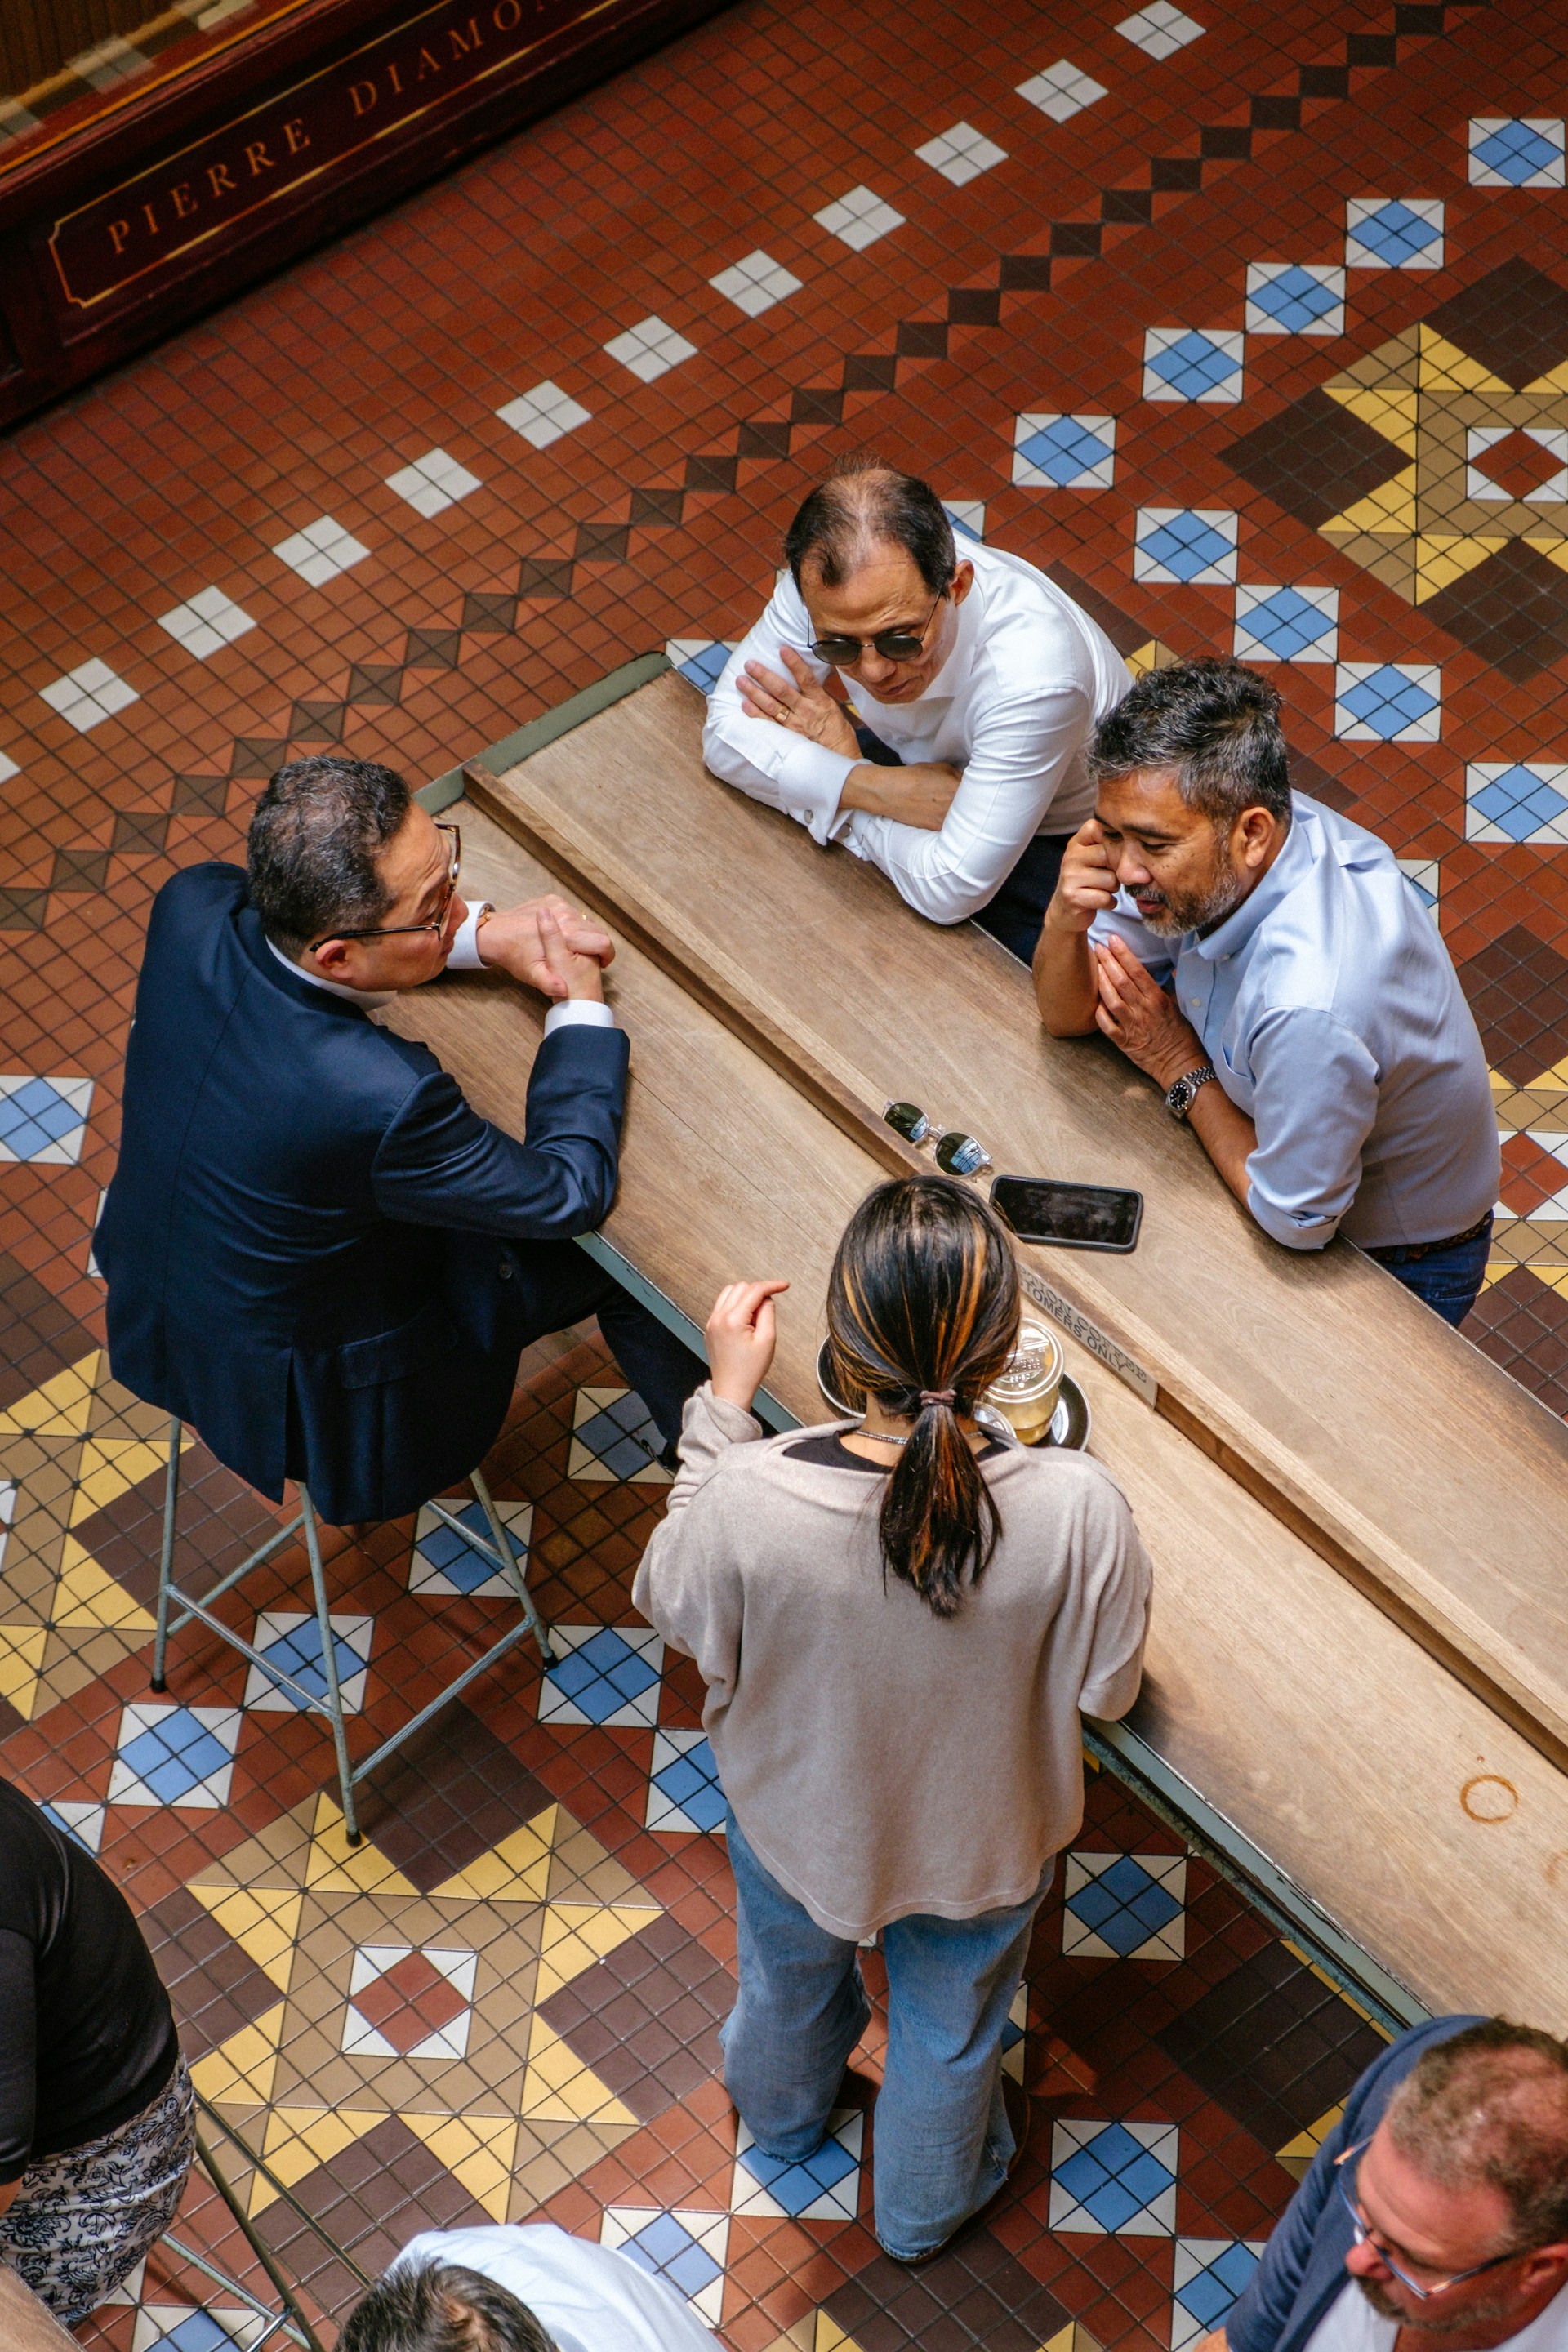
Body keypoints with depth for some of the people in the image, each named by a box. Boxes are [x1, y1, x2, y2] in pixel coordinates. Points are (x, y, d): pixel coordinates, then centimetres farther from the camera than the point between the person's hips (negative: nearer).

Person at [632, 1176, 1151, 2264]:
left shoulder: (750, 1499, -39)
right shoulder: (1077, 1511, -39)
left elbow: (674, 1608, -15)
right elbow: (1106, 1687, -18)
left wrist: (725, 1399, -13)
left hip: (798, 1820, 1)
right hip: (979, 1844, 0)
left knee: (791, 1980, 37)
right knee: (951, 2033, 34)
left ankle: (783, 2117, 70)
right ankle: (928, 2208, 63)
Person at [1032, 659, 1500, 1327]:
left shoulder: (1311, 1006, -42)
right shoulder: (1205, 859, -18)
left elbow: (1296, 1220, -26)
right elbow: (1067, 1015, -4)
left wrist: (1181, 1068, -18)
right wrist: (1065, 919, -25)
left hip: (1394, 1267, -7)